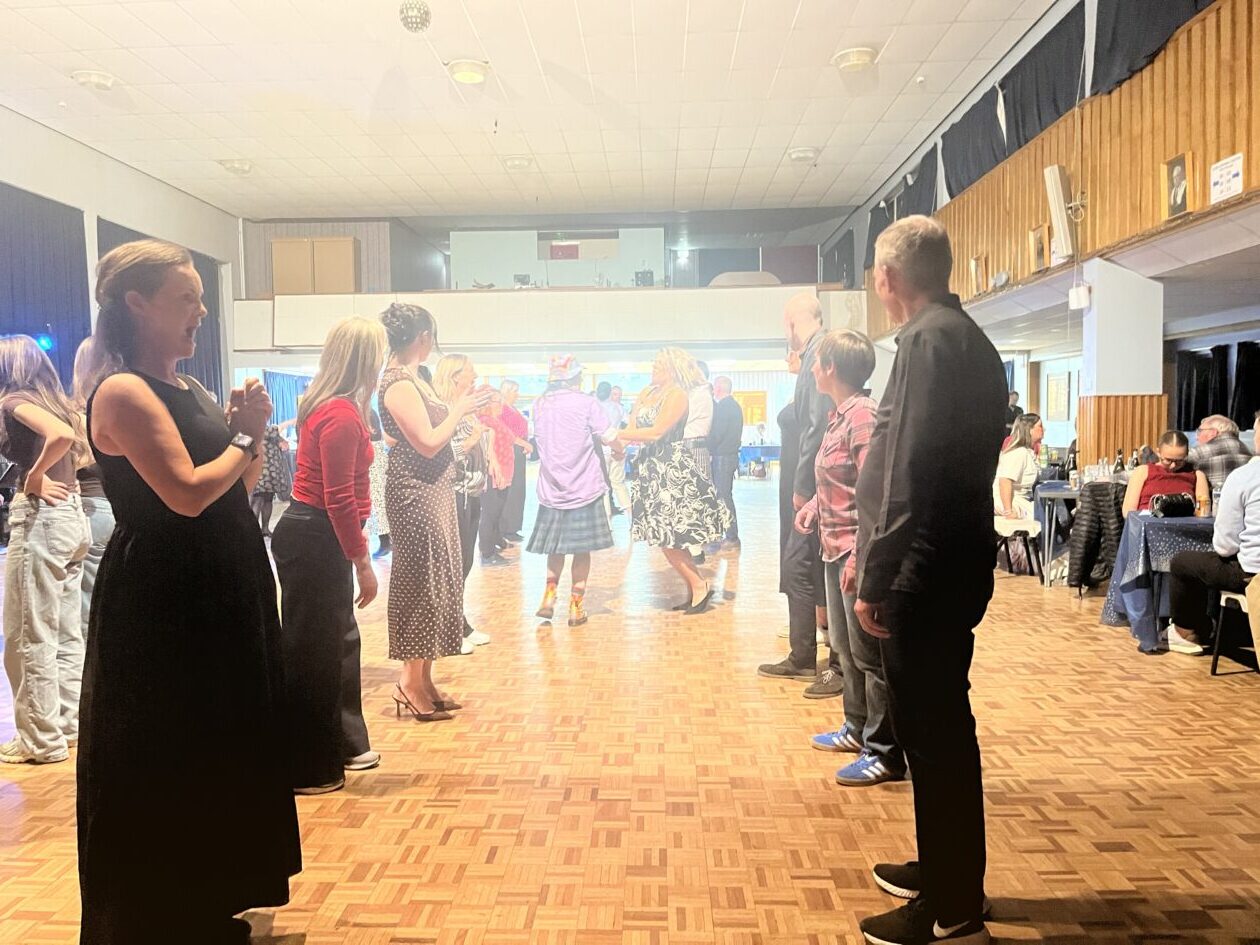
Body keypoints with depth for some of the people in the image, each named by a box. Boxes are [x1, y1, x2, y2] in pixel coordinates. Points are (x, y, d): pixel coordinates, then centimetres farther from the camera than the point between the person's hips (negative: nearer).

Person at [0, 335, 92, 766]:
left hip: (41, 518, -8)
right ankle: (66, 725, 22)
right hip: (71, 516, 8)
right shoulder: (53, 400, 15)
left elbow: (61, 435, -26)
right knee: (66, 633, 14)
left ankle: (41, 740, 6)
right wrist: (56, 476, 11)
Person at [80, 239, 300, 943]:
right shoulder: (124, 392, -15)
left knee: (216, 756, 19)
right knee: (161, 773, 5)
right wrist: (244, 436, -9)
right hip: (161, 606, -9)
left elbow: (241, 488, 14)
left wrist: (250, 431, -3)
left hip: (221, 597, 9)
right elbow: (188, 493, -24)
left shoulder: (189, 389, 11)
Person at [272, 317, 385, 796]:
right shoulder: (342, 414, -19)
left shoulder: (328, 406, 11)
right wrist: (363, 563, -18)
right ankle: (307, 771, 13)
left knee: (338, 640, 19)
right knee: (311, 652, 0)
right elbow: (339, 499, -22)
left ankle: (344, 745, 33)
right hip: (314, 540, -10)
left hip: (314, 535, 10)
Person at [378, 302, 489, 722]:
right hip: (416, 493, -10)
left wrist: (461, 409, 11)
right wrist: (460, 409, -10)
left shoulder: (411, 378, 13)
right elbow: (428, 443, -20)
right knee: (420, 581, -3)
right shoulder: (398, 383, -15)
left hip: (433, 491, 10)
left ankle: (424, 679, 20)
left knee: (435, 580, 12)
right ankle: (412, 681, 6)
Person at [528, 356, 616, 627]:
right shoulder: (586, 403, -9)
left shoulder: (539, 405, 3)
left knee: (556, 547, 17)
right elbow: (609, 436, -8)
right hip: (584, 488, -3)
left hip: (552, 488, 4)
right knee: (582, 549, 5)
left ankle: (549, 598, 10)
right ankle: (576, 607, 8)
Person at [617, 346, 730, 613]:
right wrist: (621, 443, -15)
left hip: (672, 469, -8)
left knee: (668, 535, -7)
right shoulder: (647, 392, 11)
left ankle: (700, 586, 7)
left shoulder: (677, 395, -12)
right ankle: (693, 590, 19)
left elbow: (656, 432, -20)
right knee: (665, 536, 10)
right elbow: (633, 426, 5)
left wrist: (617, 435, -19)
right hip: (651, 468, 8)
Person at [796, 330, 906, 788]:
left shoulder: (863, 414, -17)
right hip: (835, 545, 10)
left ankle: (885, 753, 9)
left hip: (856, 551, -10)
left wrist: (859, 556, -24)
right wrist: (815, 505, 10)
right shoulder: (840, 414, 11)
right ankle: (857, 729, 36)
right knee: (845, 645, 20)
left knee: (869, 651, -1)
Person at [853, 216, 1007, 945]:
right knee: (938, 723, 19)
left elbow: (912, 471, -23)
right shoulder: (967, 336, 16)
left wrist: (877, 578, -18)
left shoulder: (928, 339, -15)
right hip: (950, 561, 10)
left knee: (932, 729, 0)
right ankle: (947, 871, 35)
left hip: (927, 570, -10)